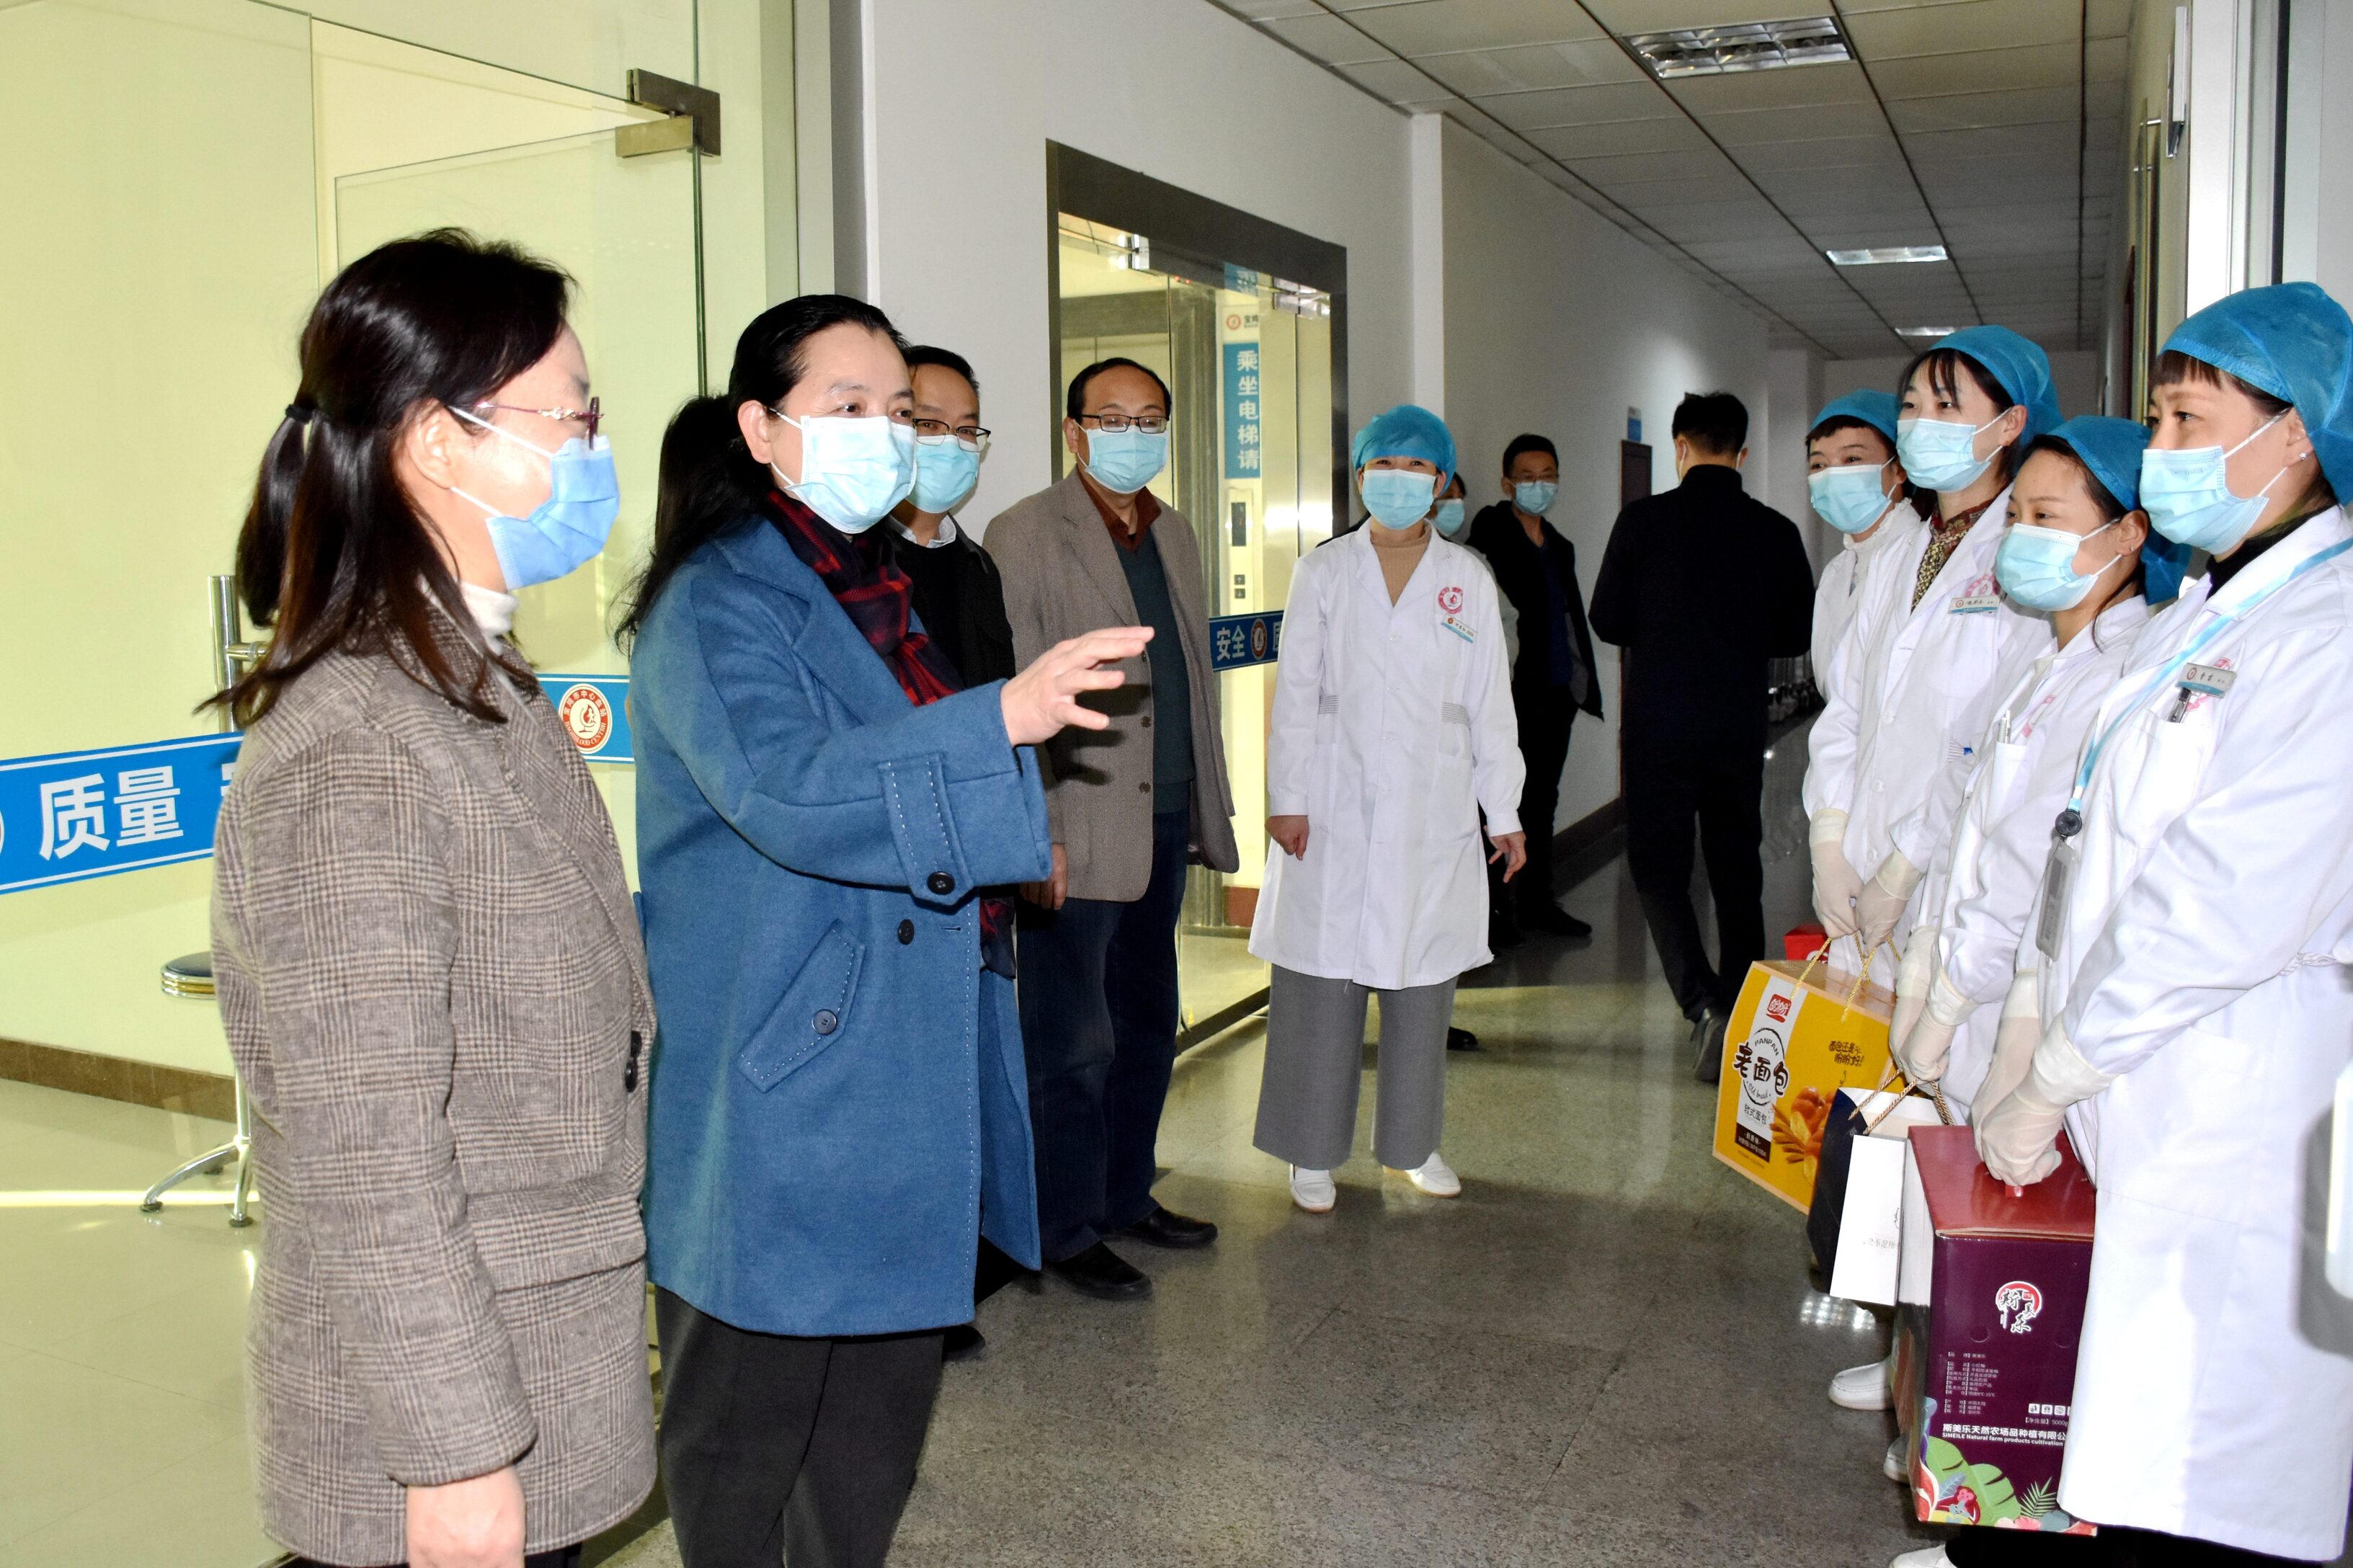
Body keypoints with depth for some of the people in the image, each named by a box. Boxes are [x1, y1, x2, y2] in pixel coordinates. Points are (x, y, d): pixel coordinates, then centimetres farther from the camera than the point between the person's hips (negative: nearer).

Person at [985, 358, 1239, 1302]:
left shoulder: (1172, 534, 14)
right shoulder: (1026, 535, -8)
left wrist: (1210, 807, 15)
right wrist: (1035, 834, -18)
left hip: (1163, 827, 7)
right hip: (1079, 834, -7)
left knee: (1148, 1026, 16)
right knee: (1074, 1043, 2)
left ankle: (1128, 1197, 31)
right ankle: (1070, 1232, 16)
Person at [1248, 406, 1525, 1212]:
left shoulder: (1468, 579, 7)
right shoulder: (1323, 572, 4)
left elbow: (1490, 703, 8)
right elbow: (1295, 694, 2)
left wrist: (1505, 812, 7)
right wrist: (1287, 799, -5)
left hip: (1433, 815, 2)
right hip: (1336, 813, -1)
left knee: (1422, 982, 9)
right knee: (1322, 984, 0)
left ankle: (1413, 1141, 25)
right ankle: (1313, 1151, 13)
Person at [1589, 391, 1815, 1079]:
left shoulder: (1644, 520, -7)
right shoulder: (1775, 531, 0)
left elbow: (1607, 620, -3)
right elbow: (1796, 634, 7)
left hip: (1659, 725, -2)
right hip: (1740, 727, 3)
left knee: (1658, 866, 5)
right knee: (1737, 867, 13)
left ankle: (1704, 1003, -13)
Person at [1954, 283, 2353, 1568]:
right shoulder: (2185, 625, 16)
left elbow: (2219, 917, -20)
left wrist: (2044, 1089, -11)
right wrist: (2043, 1066, 13)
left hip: (2236, 1153, -8)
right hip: (2124, 1114, 8)